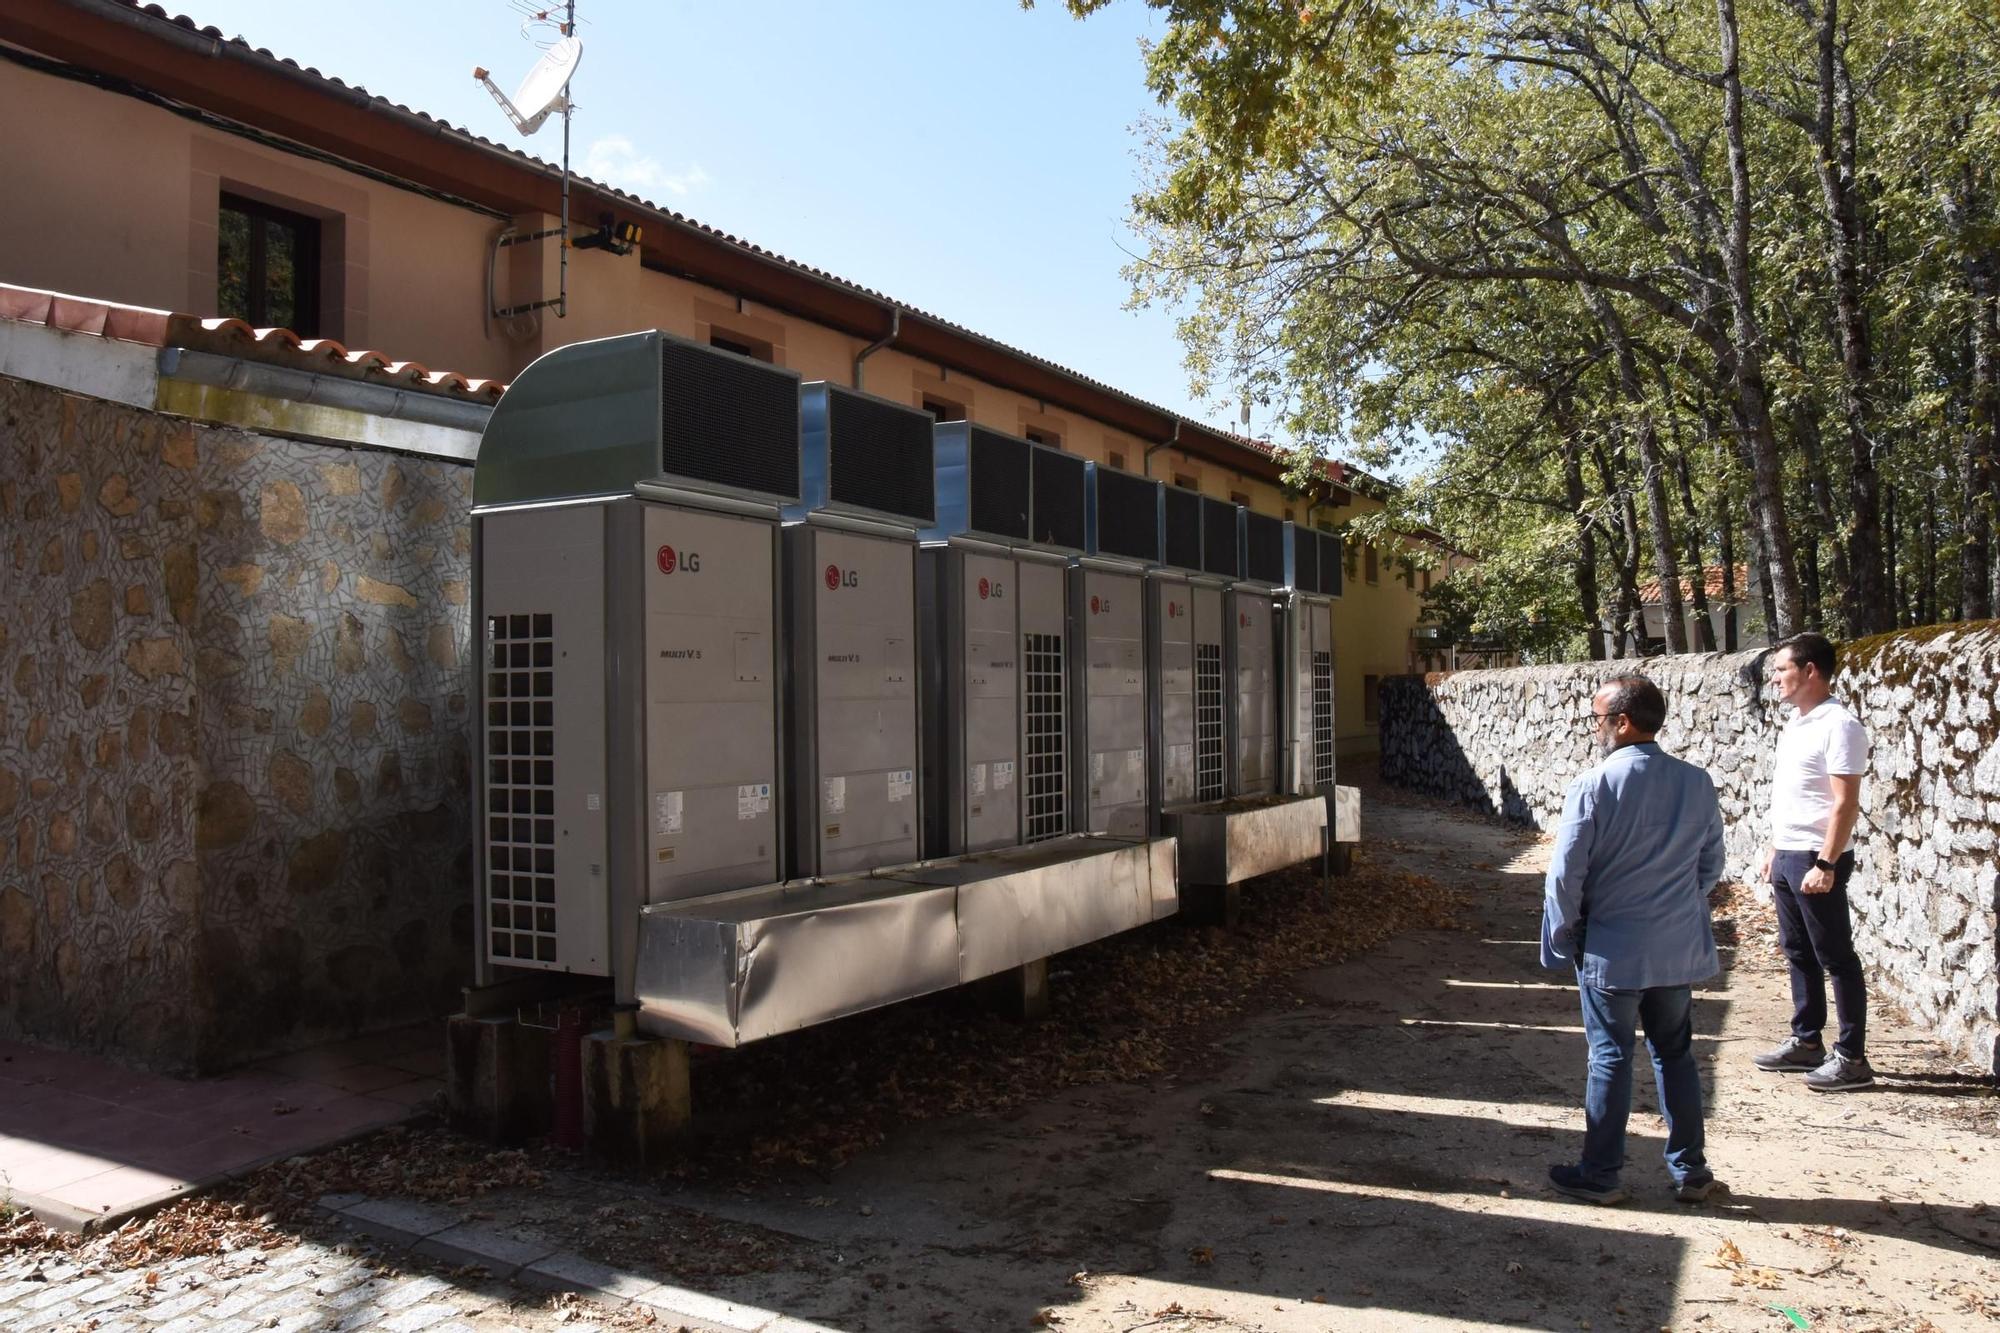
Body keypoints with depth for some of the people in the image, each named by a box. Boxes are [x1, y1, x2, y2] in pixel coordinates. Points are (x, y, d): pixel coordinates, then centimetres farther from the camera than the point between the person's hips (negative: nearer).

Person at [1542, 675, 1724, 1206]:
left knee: (1610, 1058, 6)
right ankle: (1690, 1171, 24)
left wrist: (1561, 940, -1)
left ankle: (1600, 1175, 15)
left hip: (1611, 949, -4)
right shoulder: (1697, 784, -2)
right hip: (1679, 949, 4)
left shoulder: (1593, 787, -17)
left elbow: (1566, 875, -14)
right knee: (1676, 1054, 17)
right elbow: (1711, 867, 8)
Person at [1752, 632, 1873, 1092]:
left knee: (1836, 958, -1)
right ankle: (1806, 1043, 26)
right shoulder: (1796, 723, 13)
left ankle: (1851, 1058, 8)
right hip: (1787, 857, 9)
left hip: (1815, 860, -9)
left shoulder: (1837, 726, -16)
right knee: (1798, 953, 16)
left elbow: (1846, 802, -20)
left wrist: (1826, 864, -23)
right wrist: (1774, 850, 20)